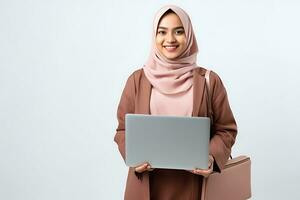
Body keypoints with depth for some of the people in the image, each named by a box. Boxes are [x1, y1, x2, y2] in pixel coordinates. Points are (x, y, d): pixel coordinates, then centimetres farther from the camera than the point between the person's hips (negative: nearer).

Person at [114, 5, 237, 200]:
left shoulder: (209, 81, 1)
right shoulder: (137, 80, 2)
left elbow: (225, 129, 4)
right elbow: (124, 129, 7)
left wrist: (212, 157, -14)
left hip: (192, 183, 0)